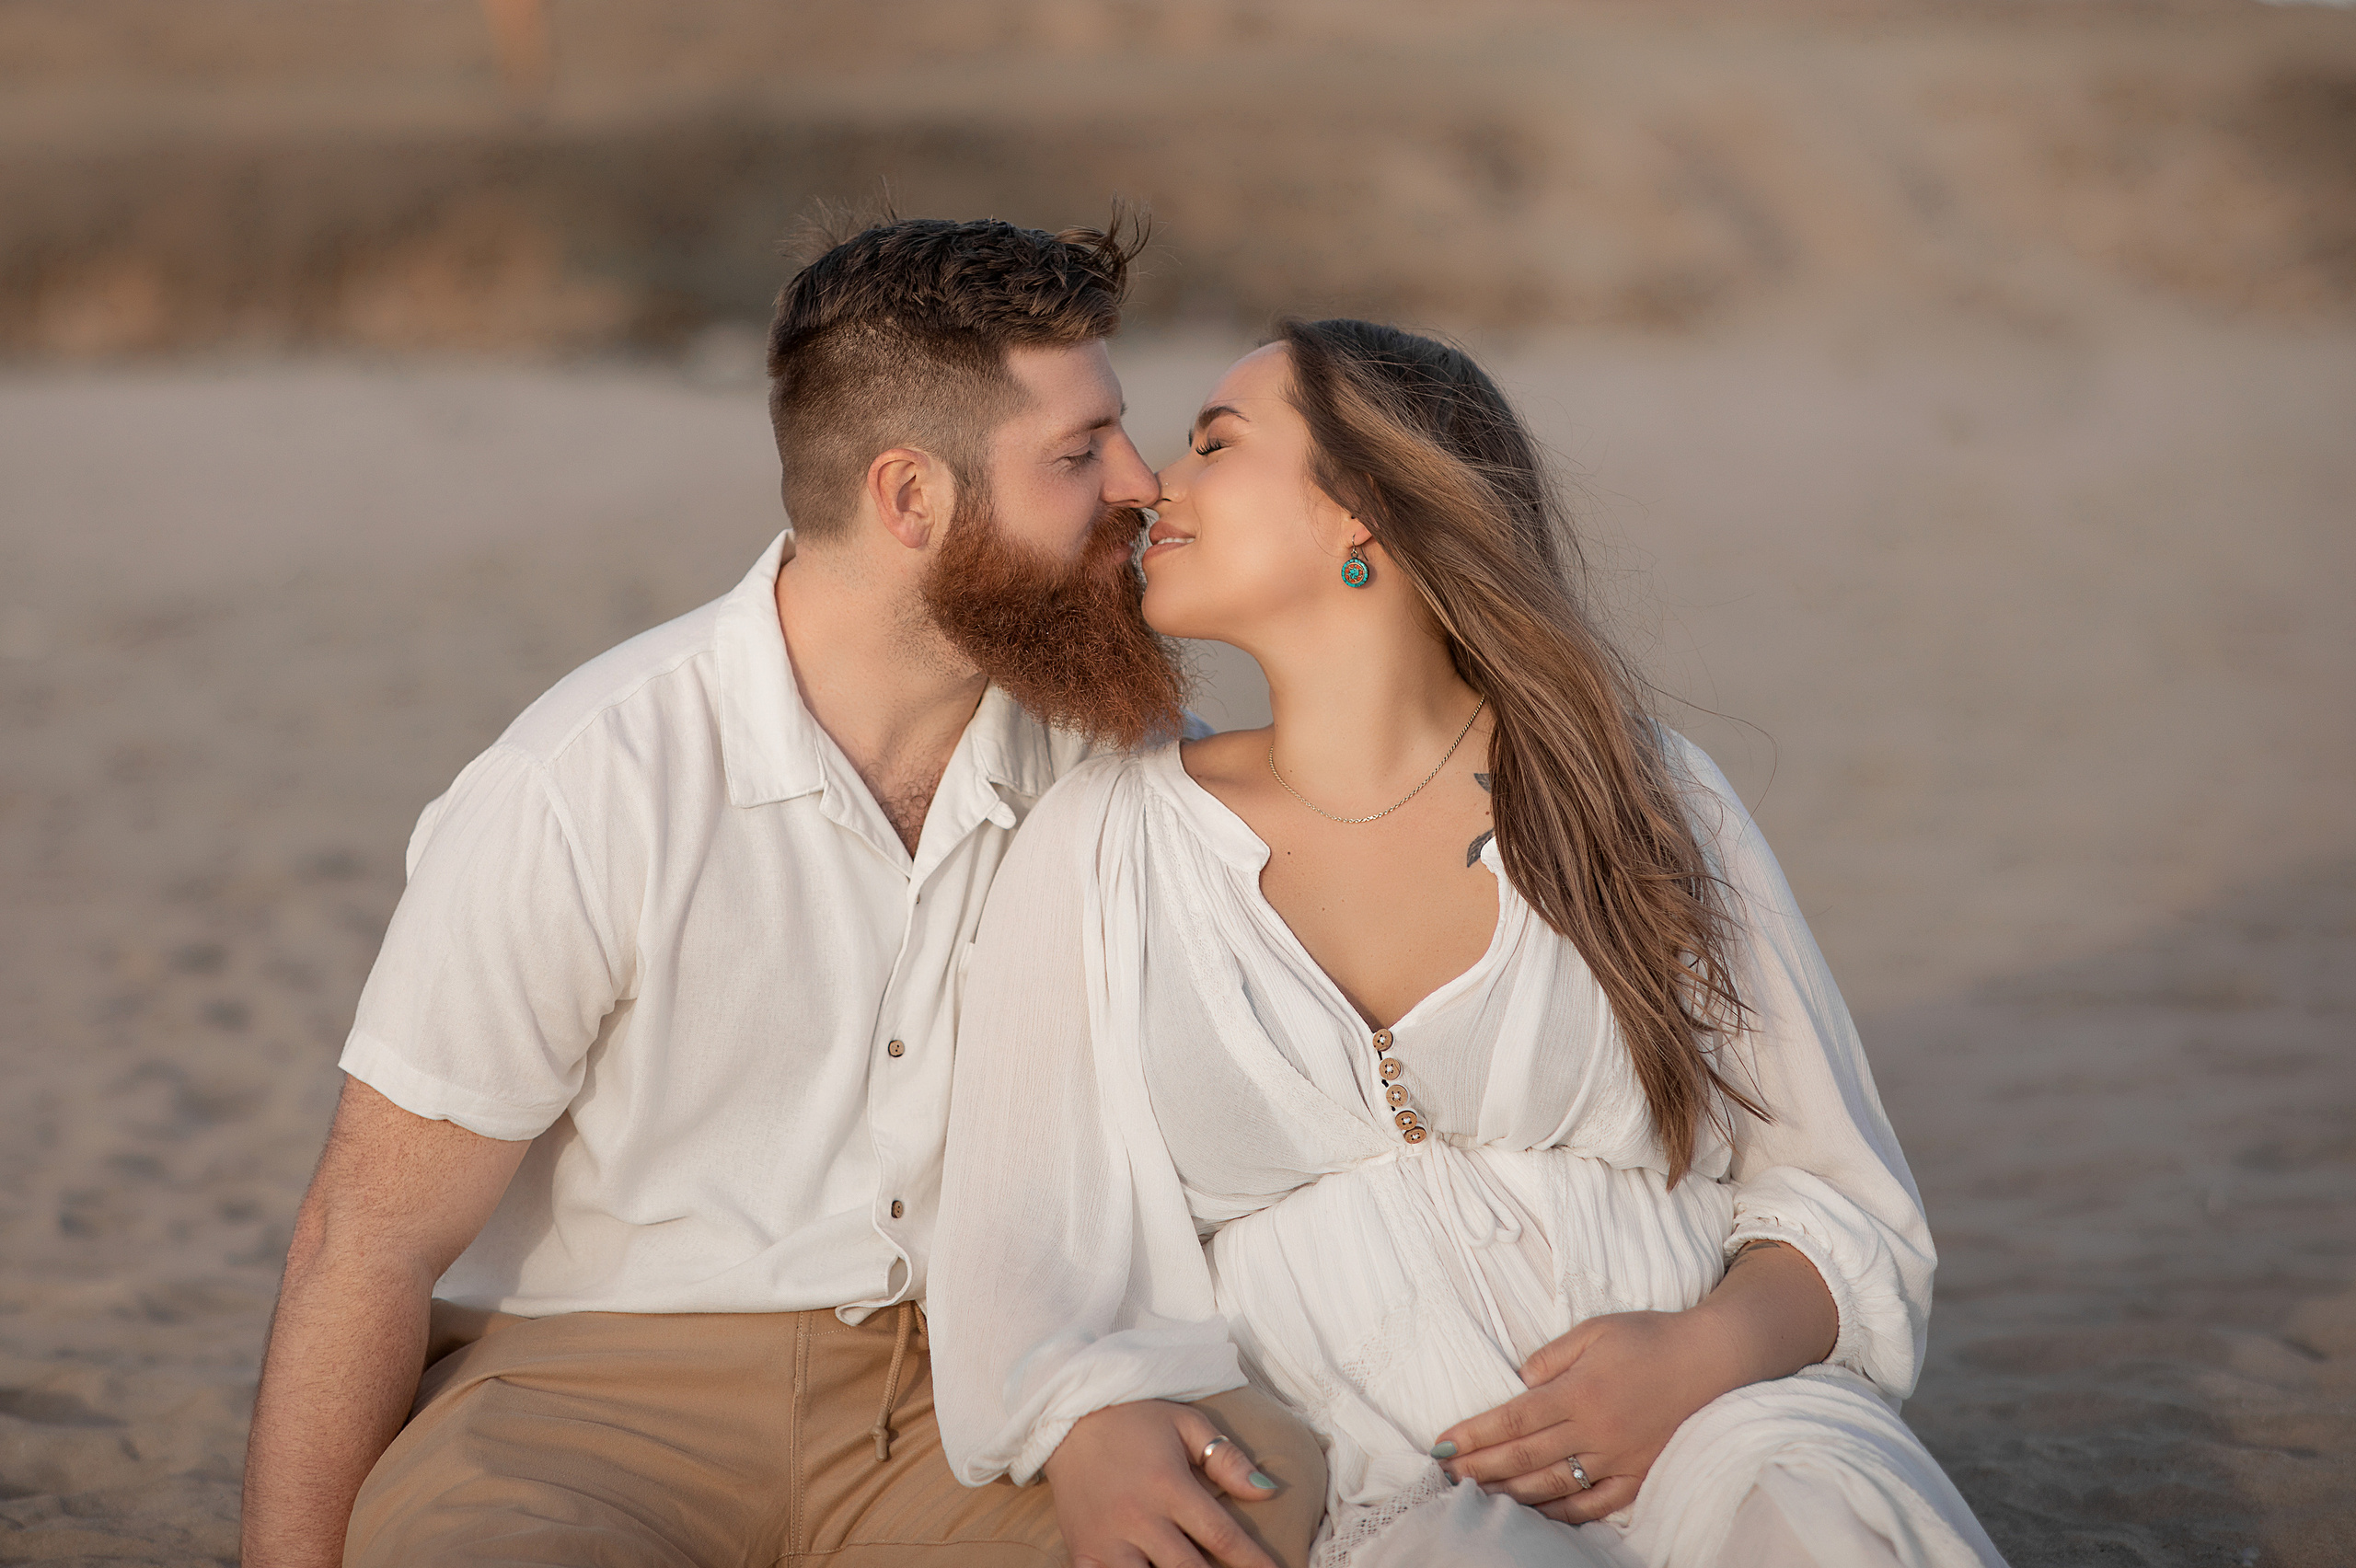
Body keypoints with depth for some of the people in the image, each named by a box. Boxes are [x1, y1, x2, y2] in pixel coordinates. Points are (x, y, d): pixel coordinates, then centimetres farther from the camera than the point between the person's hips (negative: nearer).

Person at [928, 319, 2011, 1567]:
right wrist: (1113, 1459, -18)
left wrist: (1705, 1355, -11)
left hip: (1712, 1432, 1)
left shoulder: (1640, 799, 8)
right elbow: (1027, 1274, 3)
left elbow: (1840, 1201, 10)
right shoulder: (1105, 844, 9)